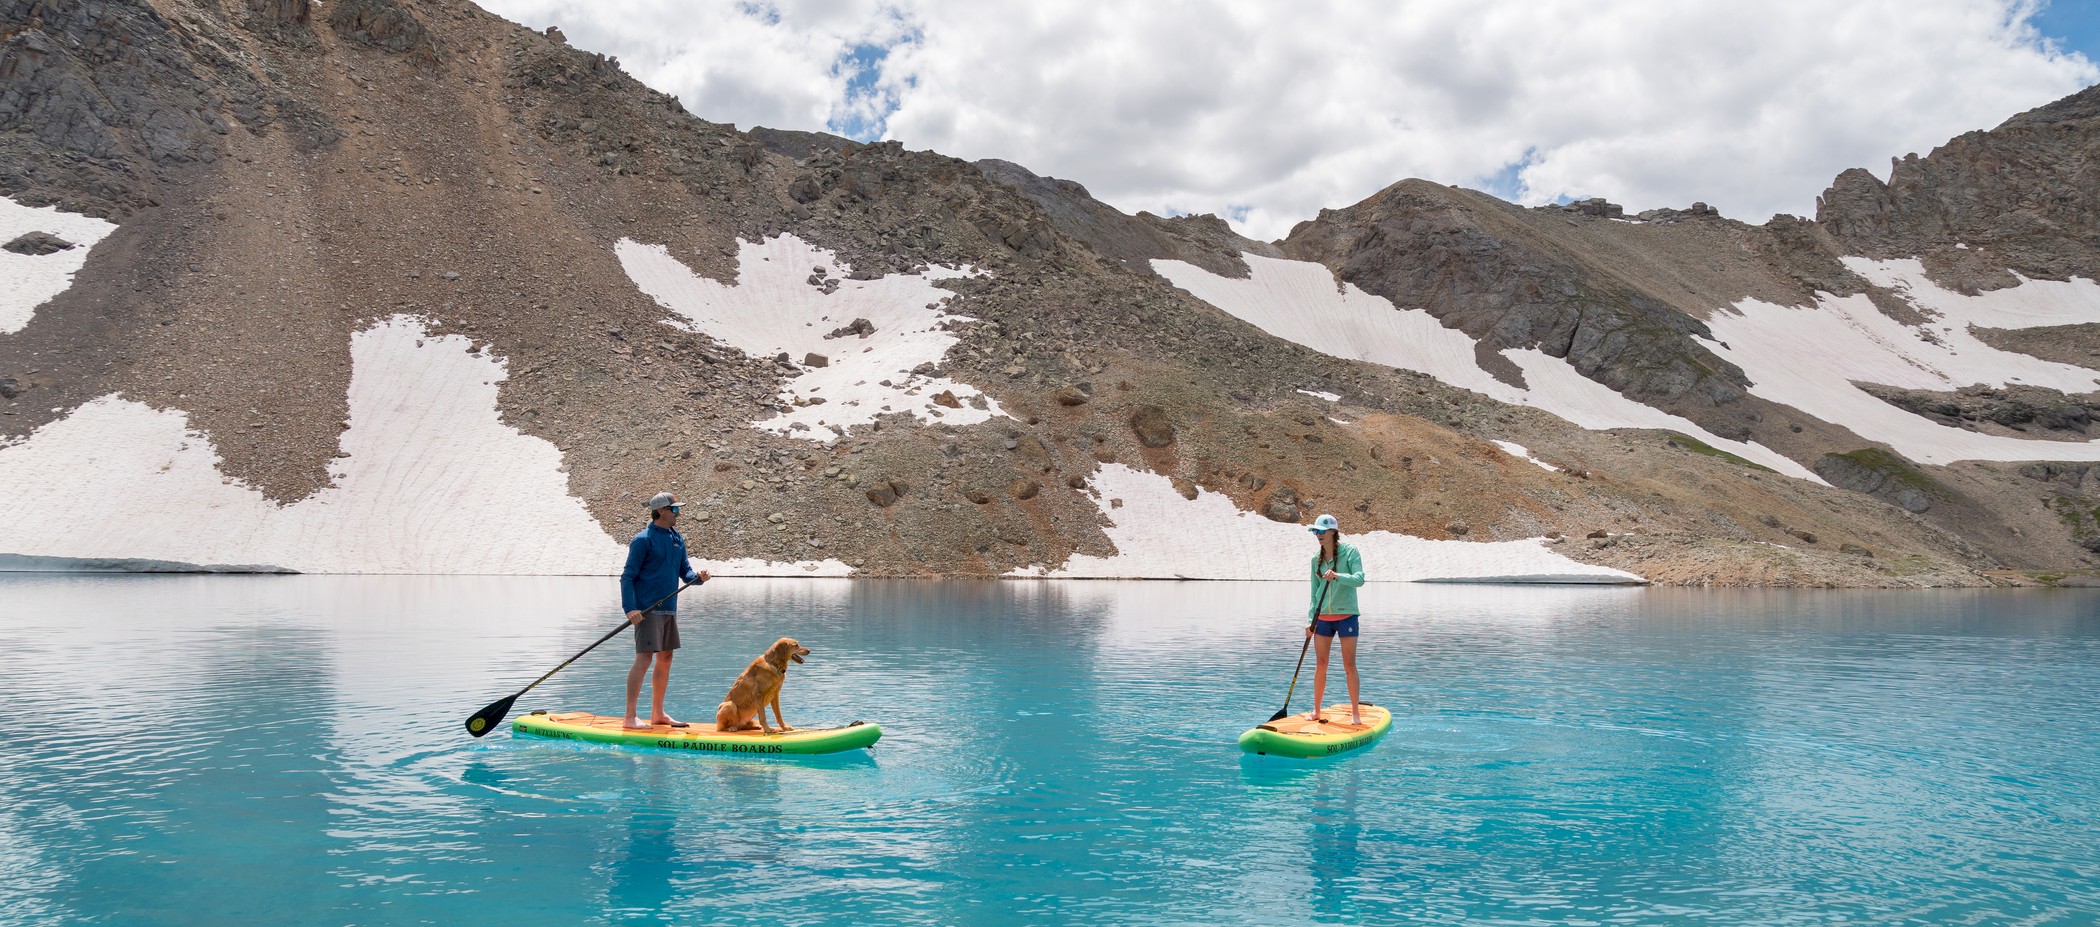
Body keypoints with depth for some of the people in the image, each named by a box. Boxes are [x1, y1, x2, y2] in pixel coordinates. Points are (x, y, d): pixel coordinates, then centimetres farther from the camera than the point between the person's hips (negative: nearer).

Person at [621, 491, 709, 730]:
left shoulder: (677, 538, 13)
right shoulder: (643, 540, -10)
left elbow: (684, 569, 15)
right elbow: (627, 576, -12)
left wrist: (697, 577, -8)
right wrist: (630, 609, -21)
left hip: (669, 609, 8)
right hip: (647, 610, -8)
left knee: (665, 659, 11)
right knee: (644, 659, -11)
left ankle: (657, 714, 20)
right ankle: (630, 717, -8)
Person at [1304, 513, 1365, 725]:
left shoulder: (1350, 551, -6)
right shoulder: (1316, 558, 8)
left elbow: (1359, 578, -18)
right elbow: (1315, 592, 12)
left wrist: (1338, 576, -34)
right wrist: (1311, 620, 6)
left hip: (1346, 615, -4)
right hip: (1323, 617, 4)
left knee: (1349, 665, -3)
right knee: (1321, 665, 7)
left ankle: (1355, 711, 6)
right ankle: (1316, 710, 16)